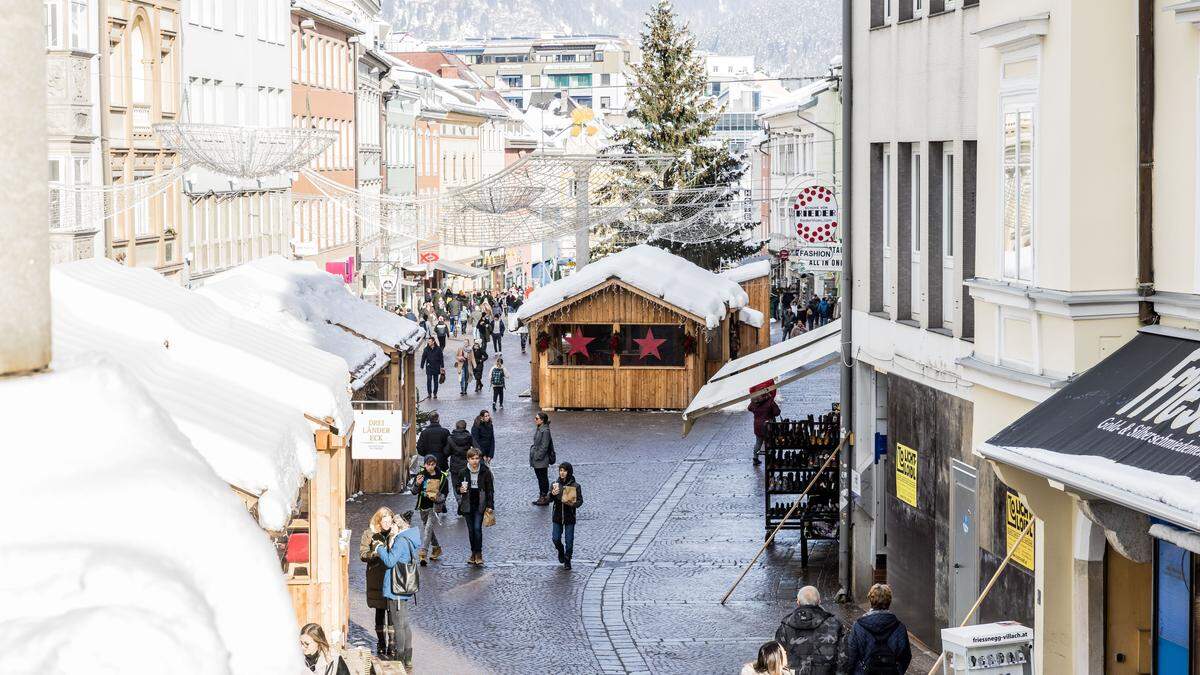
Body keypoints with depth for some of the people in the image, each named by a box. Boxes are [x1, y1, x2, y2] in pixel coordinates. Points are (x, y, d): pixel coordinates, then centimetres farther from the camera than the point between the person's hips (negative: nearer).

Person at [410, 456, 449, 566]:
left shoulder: (442, 476, -4)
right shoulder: (421, 475, -1)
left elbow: (445, 492, 5)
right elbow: (414, 491, -2)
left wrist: (439, 498, -15)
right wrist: (417, 484, -22)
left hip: (435, 505, -4)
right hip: (423, 505, 4)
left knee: (428, 526, -17)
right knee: (426, 527, 16)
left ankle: (422, 552, -21)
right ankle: (436, 548, 36)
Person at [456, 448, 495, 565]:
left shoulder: (485, 472, -4)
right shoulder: (463, 472, 0)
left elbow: (490, 489, 1)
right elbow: (457, 486, 12)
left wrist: (490, 505, -2)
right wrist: (460, 490, -13)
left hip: (480, 505, -3)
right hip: (468, 505, 3)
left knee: (477, 528, -13)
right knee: (471, 529, 8)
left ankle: (478, 553, -5)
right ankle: (473, 553, 20)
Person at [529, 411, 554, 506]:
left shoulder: (545, 430, -20)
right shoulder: (538, 429, 9)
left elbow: (544, 446, -20)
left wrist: (538, 457, -19)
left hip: (542, 460, -9)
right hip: (536, 458, 9)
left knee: (543, 478, 1)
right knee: (539, 478, 16)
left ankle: (545, 498, 10)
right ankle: (541, 496, 25)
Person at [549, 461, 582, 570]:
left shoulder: (575, 486, -6)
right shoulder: (555, 484, 1)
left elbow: (580, 501, -5)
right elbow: (549, 499, -6)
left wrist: (571, 504, -25)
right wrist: (552, 494, -29)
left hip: (570, 517, -2)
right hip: (557, 516, 2)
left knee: (569, 541, 2)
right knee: (555, 539, 1)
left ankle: (567, 561, 18)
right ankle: (561, 550, 33)